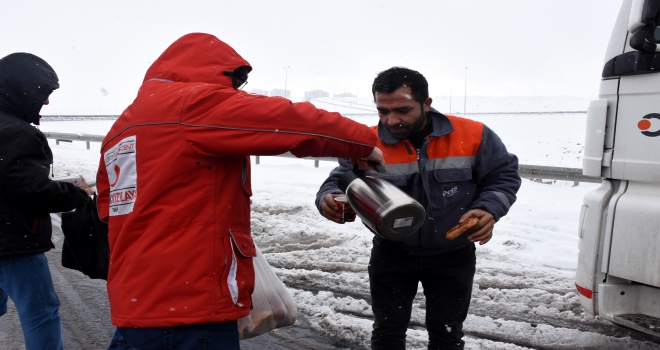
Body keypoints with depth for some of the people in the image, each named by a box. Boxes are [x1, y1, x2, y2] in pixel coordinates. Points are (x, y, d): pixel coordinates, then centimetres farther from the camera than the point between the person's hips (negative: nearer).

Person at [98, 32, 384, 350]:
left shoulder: (123, 127, 17)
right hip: (187, 310, -9)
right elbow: (290, 121, -12)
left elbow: (111, 213, 20)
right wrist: (364, 143, 0)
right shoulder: (195, 104, -11)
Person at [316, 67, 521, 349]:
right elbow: (340, 181, -13)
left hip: (452, 256, 0)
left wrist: (489, 209, -22)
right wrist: (330, 199, -38)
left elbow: (504, 176, -4)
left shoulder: (473, 136, -16)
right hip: (391, 253, 0)